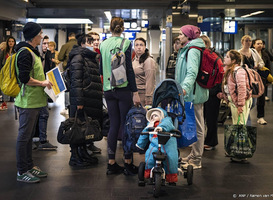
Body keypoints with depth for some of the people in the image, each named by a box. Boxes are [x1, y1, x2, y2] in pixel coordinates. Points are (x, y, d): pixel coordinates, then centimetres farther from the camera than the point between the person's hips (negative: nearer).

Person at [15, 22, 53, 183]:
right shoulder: (25, 53, -16)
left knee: (29, 135, 16)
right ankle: (22, 172, 4)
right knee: (24, 136, -3)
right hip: (28, 102, -10)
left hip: (34, 101, 10)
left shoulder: (32, 52, 17)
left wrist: (44, 80, 13)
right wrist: (42, 83, -14)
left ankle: (29, 166, 25)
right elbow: (24, 78, -24)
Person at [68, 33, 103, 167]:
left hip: (91, 100, 9)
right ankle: (75, 157, 4)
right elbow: (76, 80, -17)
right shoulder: (78, 58, -9)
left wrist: (99, 98, 22)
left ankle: (83, 153, 24)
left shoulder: (91, 58, 21)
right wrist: (79, 101, -22)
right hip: (82, 100, -9)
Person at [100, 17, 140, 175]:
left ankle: (112, 163, 12)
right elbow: (129, 69, -10)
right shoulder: (126, 43, -6)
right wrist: (135, 92, -9)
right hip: (123, 89, -5)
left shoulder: (103, 44, 8)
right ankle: (128, 163, 5)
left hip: (108, 89, 5)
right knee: (126, 125, 1)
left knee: (114, 125, 9)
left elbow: (101, 69, 14)